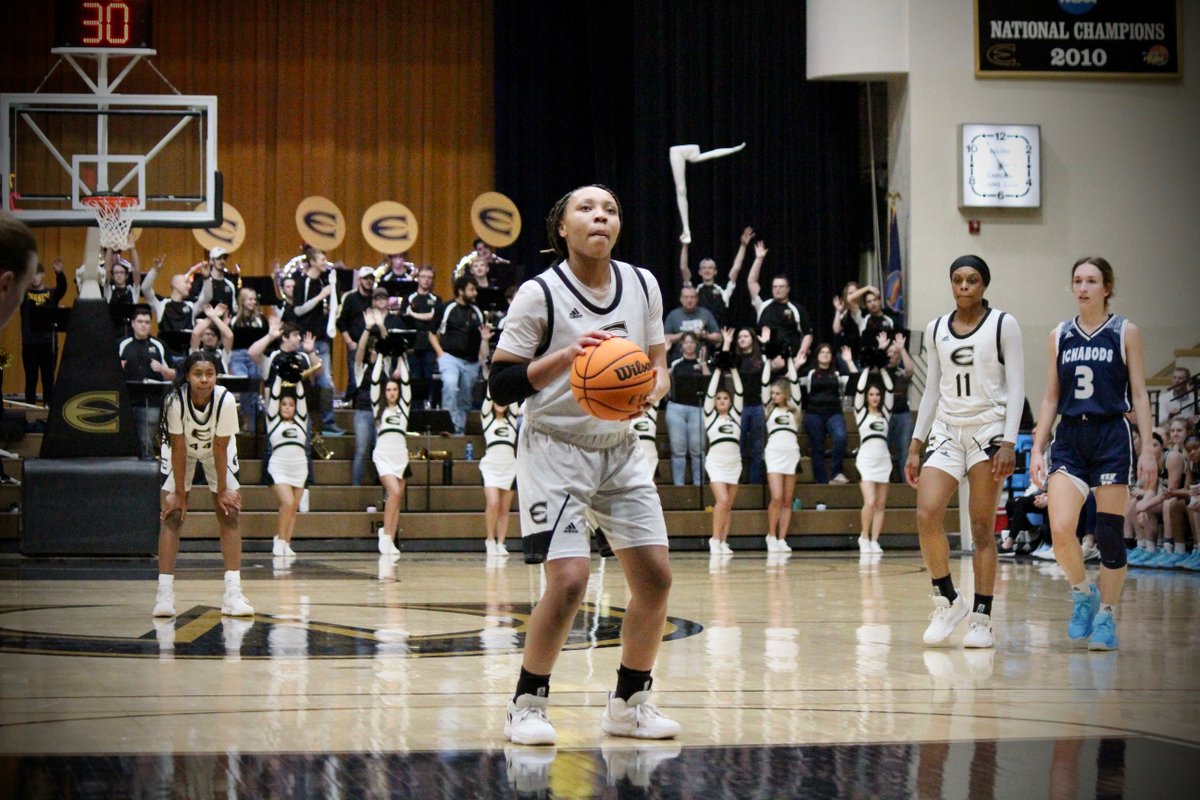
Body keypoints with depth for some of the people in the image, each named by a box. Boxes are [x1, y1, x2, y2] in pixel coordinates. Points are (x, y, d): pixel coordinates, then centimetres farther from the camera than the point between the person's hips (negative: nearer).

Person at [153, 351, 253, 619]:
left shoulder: (226, 400, -33)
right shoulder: (175, 400, -34)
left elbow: (221, 448, -22)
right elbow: (178, 450, -25)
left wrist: (223, 490, -15)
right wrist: (180, 494, -20)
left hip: (216, 452, 1)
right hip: (181, 449, -1)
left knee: (229, 514, -8)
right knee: (172, 515, -10)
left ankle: (233, 592, -10)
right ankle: (164, 592, -11)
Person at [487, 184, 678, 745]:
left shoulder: (642, 286, 1)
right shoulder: (539, 294, -14)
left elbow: (658, 363, 12)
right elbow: (500, 385, -14)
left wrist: (653, 389, -12)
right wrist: (564, 356, -28)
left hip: (619, 448, 6)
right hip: (554, 448, -6)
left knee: (655, 576, 1)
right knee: (569, 579, -17)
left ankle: (629, 704, 18)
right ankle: (527, 705, 1)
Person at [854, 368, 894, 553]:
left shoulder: (885, 413, 12)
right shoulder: (861, 413, 5)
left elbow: (890, 390, 6)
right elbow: (859, 389, -4)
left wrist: (882, 370, 7)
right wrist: (867, 369, 2)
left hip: (883, 460, 4)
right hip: (866, 460, -4)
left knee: (880, 504, 1)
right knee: (869, 502, -15)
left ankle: (874, 541, 4)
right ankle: (864, 537, 2)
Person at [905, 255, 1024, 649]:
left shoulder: (1003, 325, -1)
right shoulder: (937, 329, 12)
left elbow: (1016, 387, -4)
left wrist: (1009, 443, -14)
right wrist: (915, 446, 12)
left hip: (988, 430, -4)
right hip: (946, 431, 4)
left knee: (982, 527, -2)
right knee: (926, 515, -14)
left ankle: (982, 618, 4)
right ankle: (947, 601, 2)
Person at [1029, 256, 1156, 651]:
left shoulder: (1125, 333, 2)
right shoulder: (1059, 336, 10)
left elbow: (1139, 394, 1)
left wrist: (1148, 448, -6)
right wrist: (1037, 448, 8)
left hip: (1111, 438, -2)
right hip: (1069, 439, 2)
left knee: (1110, 534, -1)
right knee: (1061, 530, -14)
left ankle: (1106, 616, 12)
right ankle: (1083, 594, 12)